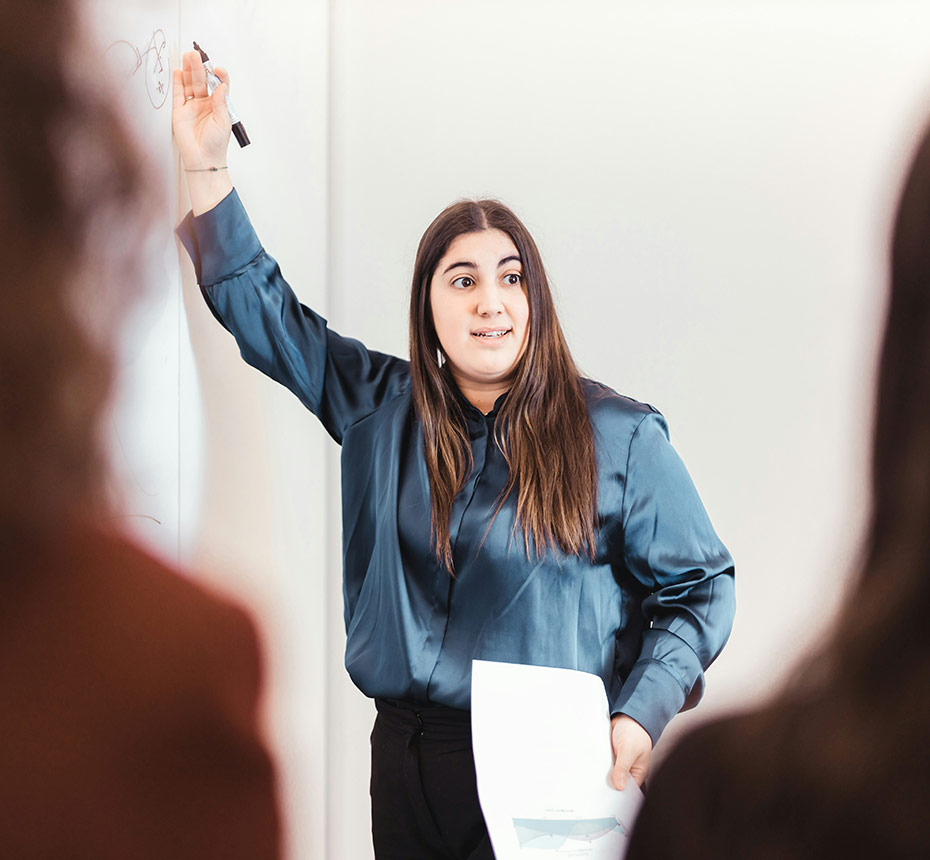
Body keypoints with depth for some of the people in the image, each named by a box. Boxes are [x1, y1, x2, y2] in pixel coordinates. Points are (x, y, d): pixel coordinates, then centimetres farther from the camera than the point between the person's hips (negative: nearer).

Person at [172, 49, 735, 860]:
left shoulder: (618, 436, -5)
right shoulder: (381, 407, 6)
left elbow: (699, 587, 0)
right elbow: (263, 309, 11)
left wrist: (641, 716, -13)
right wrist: (206, 164, 4)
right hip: (409, 756, 4)